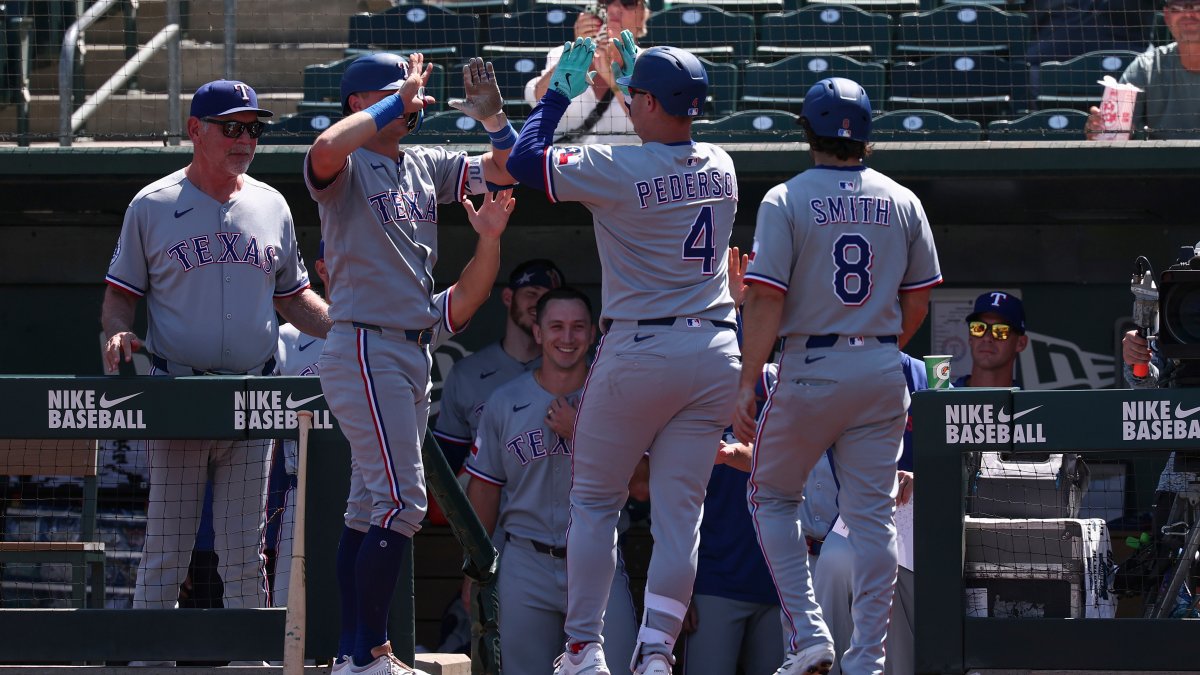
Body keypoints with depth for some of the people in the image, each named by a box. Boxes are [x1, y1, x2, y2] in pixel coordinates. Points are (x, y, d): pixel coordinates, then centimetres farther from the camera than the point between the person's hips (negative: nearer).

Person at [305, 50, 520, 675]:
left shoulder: (427, 166, 15)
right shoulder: (346, 167, -8)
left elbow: (507, 167, 17)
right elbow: (326, 148, -32)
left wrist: (491, 113, -2)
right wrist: (397, 102, -20)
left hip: (411, 353, 9)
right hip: (365, 348, -9)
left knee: (371, 505, 11)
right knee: (401, 500, -15)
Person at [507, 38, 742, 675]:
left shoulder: (616, 168, -13)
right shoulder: (721, 167, 5)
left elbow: (525, 161, -4)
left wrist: (559, 94, 7)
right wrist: (629, 83, 33)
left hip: (639, 350, -4)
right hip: (716, 351, 4)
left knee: (594, 501, 9)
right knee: (679, 512, 5)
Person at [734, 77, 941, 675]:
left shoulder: (786, 200, -7)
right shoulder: (902, 202, 6)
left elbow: (766, 300, -12)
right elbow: (919, 298, 11)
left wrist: (747, 385, -9)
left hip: (809, 369, -3)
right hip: (883, 372, 3)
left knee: (770, 495, 13)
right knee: (873, 513, 5)